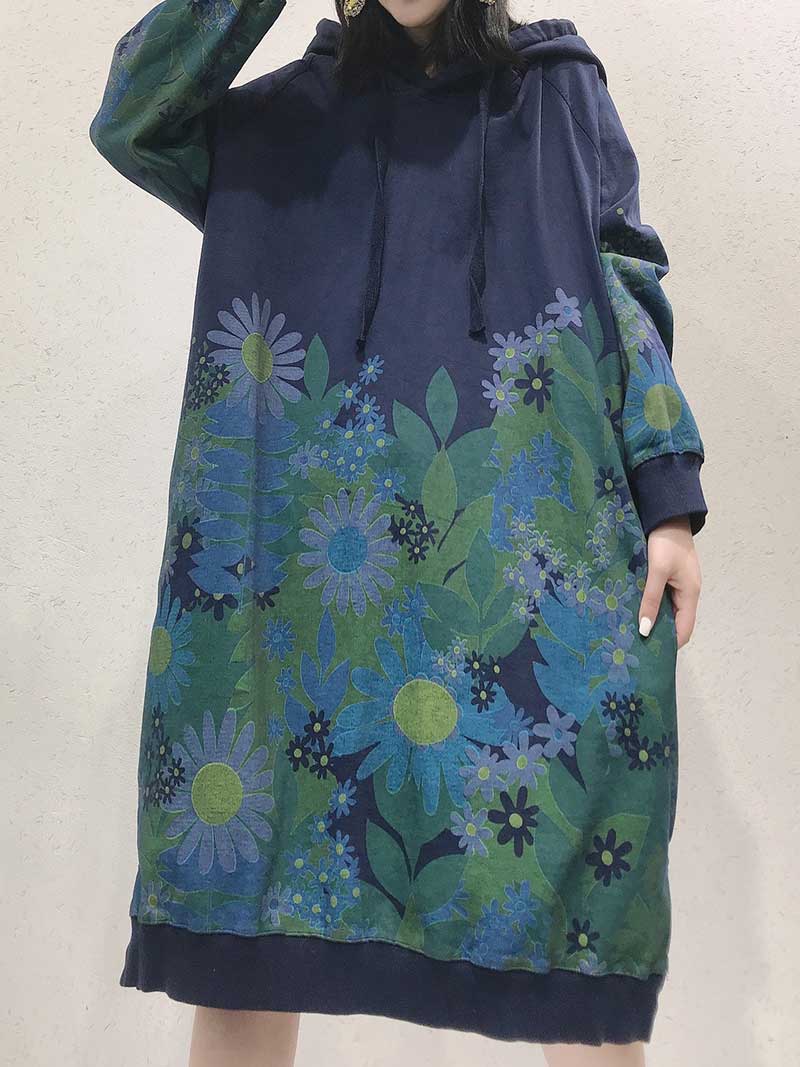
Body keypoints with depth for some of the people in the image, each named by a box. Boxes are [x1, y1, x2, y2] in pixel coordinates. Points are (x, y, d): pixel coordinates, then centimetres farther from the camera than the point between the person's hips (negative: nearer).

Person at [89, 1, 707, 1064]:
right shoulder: (289, 108, 20)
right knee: (249, 897, 0)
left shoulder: (558, 87, 18)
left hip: (528, 537, 0)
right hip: (317, 534, 1)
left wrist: (669, 500, -2)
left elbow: (626, 287, 9)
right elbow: (133, 119, 5)